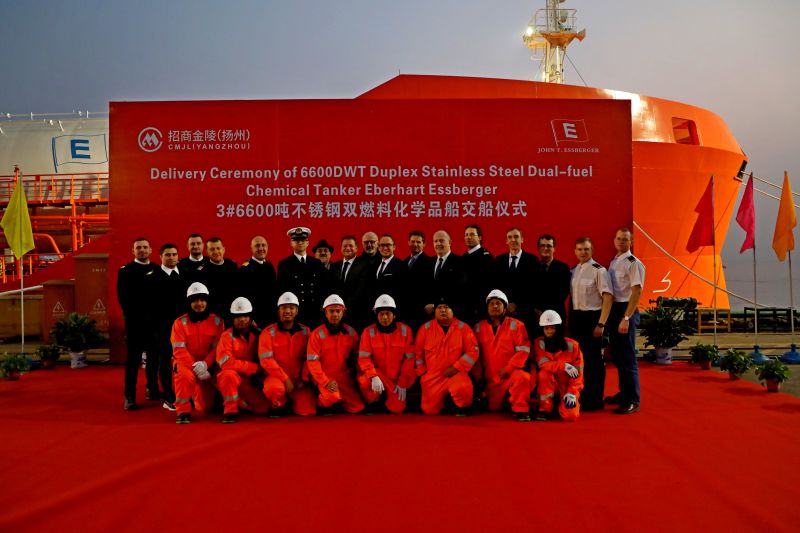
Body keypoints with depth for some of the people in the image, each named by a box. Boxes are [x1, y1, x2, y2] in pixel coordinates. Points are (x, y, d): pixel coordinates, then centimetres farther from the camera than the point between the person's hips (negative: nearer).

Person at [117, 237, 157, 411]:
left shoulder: (157, 269, 10)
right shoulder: (126, 271, 2)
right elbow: (122, 297, -4)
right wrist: (132, 315, -11)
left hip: (154, 320, 3)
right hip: (135, 321, -3)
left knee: (154, 356, 10)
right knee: (133, 359, -2)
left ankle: (152, 389, 25)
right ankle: (129, 397, 1)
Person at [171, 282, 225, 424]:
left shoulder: (216, 321, -1)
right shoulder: (180, 322, -5)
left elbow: (218, 348, -7)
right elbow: (179, 350, -11)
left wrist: (205, 364, -24)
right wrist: (195, 367, -24)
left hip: (207, 367, 2)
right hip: (185, 363, -2)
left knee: (205, 407, -1)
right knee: (185, 375, -38)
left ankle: (197, 393, 35)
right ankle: (183, 411, -18)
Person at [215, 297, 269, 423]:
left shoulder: (257, 334, 0)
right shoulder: (227, 336, -11)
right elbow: (225, 362, -22)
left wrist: (258, 374, -8)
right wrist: (254, 367, -18)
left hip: (250, 380, 4)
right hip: (232, 378, -4)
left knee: (264, 407, -13)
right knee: (229, 375, -37)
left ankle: (237, 401, 16)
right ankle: (230, 410, -16)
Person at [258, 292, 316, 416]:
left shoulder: (305, 332, 6)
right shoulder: (268, 332, -4)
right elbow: (266, 360, -11)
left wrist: (303, 379, -6)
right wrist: (285, 379, -16)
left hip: (299, 381, 2)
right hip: (277, 377, -2)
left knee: (308, 411, -16)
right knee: (274, 388, -37)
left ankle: (292, 402, 19)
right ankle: (279, 405, -1)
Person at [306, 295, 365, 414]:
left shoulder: (351, 333, 2)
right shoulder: (317, 334, -10)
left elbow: (356, 356, 11)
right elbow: (312, 361, -13)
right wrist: (326, 382, -20)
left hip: (344, 377, 4)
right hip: (324, 377, -4)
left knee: (358, 408, -6)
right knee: (332, 397, -33)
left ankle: (336, 400, 21)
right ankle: (322, 402, 2)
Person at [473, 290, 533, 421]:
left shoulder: (515, 325, -4)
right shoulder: (479, 327, 5)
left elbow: (523, 350, -10)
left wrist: (508, 368, -18)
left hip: (511, 373, -3)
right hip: (490, 378, 3)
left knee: (522, 378, -35)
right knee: (493, 408, 5)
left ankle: (520, 409, -15)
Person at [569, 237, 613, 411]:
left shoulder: (598, 270, -11)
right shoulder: (573, 271, 9)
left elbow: (608, 297, -14)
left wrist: (601, 324, -19)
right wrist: (569, 320, 11)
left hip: (592, 317, -7)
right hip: (575, 317, 7)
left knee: (593, 359, 0)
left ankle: (595, 400, 12)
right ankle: (581, 396, 28)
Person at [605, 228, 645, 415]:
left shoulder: (633, 263, -11)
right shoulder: (613, 262, 12)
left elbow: (637, 291, -17)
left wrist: (626, 318, -22)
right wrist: (609, 315, 10)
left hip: (626, 310, -8)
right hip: (613, 309, 8)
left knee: (627, 356, -5)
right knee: (616, 355, 15)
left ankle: (632, 401, 2)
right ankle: (624, 392, 29)